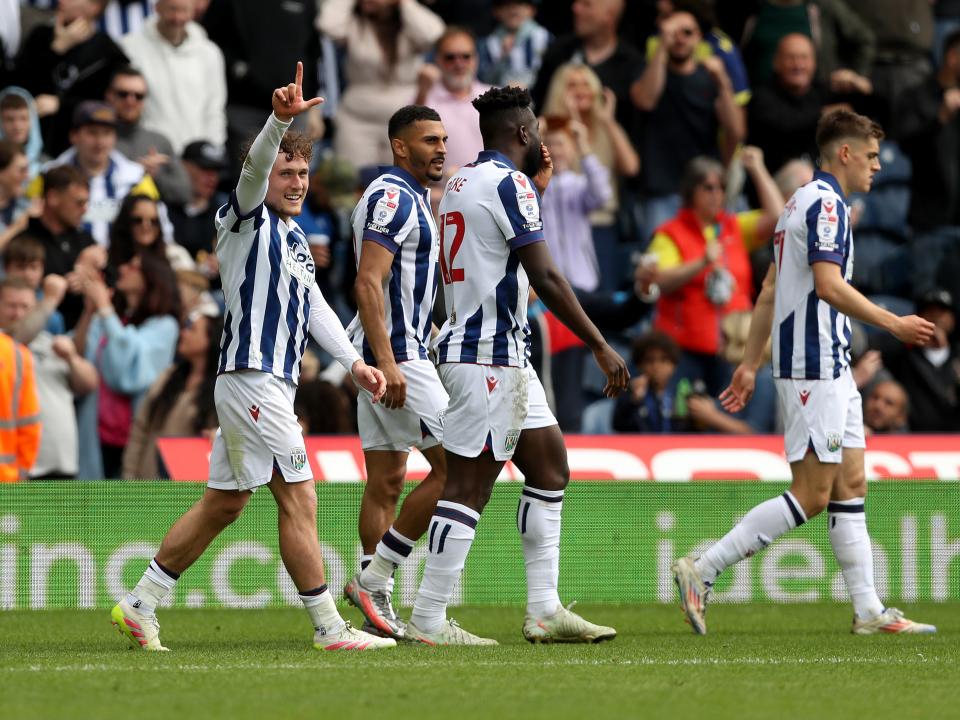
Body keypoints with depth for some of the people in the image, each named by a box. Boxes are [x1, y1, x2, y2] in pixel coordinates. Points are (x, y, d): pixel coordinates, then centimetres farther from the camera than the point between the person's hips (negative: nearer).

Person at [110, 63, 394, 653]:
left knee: (224, 503, 13)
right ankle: (330, 628, -6)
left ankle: (141, 605, 19)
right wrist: (281, 120, -42)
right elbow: (255, 167, -25)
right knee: (299, 497, -9)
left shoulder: (294, 236, 21)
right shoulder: (247, 220, -5)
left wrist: (354, 361, 12)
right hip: (253, 378, -10)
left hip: (272, 381, 10)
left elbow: (314, 306, 23)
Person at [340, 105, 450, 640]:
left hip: (394, 355, 11)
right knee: (453, 467, -10)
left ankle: (376, 600, 11)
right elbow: (368, 283, -22)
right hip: (395, 354, -11)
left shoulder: (412, 197, 19)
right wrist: (388, 362, -27)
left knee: (387, 481, 10)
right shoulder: (393, 197, -14)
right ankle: (374, 578, -8)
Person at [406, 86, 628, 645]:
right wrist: (601, 347, -15)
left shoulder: (463, 183, 16)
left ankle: (545, 610, 13)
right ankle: (429, 620, -8)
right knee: (470, 484, -8)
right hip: (489, 354, -10)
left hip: (506, 356, 10)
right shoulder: (509, 184, -13)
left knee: (550, 467, 13)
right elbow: (545, 277, -17)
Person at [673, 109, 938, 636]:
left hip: (831, 369, 11)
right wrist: (894, 325, -19)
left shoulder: (805, 202, 19)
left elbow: (770, 290, 21)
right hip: (814, 369, -11)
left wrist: (749, 364, 22)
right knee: (811, 496, -10)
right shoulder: (825, 202, -12)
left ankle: (868, 610, 8)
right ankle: (701, 571, -10)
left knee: (850, 485, 8)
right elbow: (829, 285, -23)